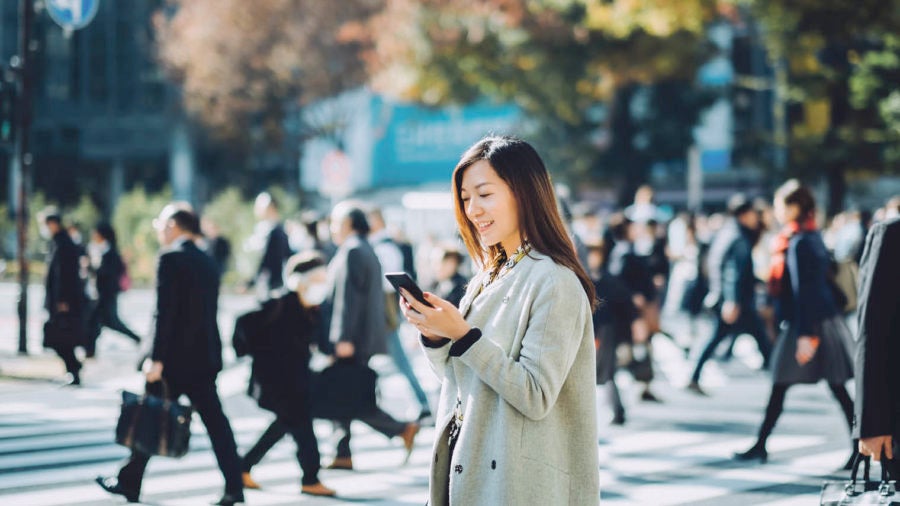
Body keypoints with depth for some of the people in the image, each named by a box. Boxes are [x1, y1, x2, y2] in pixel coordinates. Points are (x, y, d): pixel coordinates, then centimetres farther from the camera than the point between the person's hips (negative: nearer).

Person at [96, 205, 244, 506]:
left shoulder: (171, 259, -11)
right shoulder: (208, 263, 13)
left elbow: (165, 312, -17)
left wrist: (157, 359, -17)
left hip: (175, 357, -7)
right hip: (205, 357, 7)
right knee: (214, 420, 3)